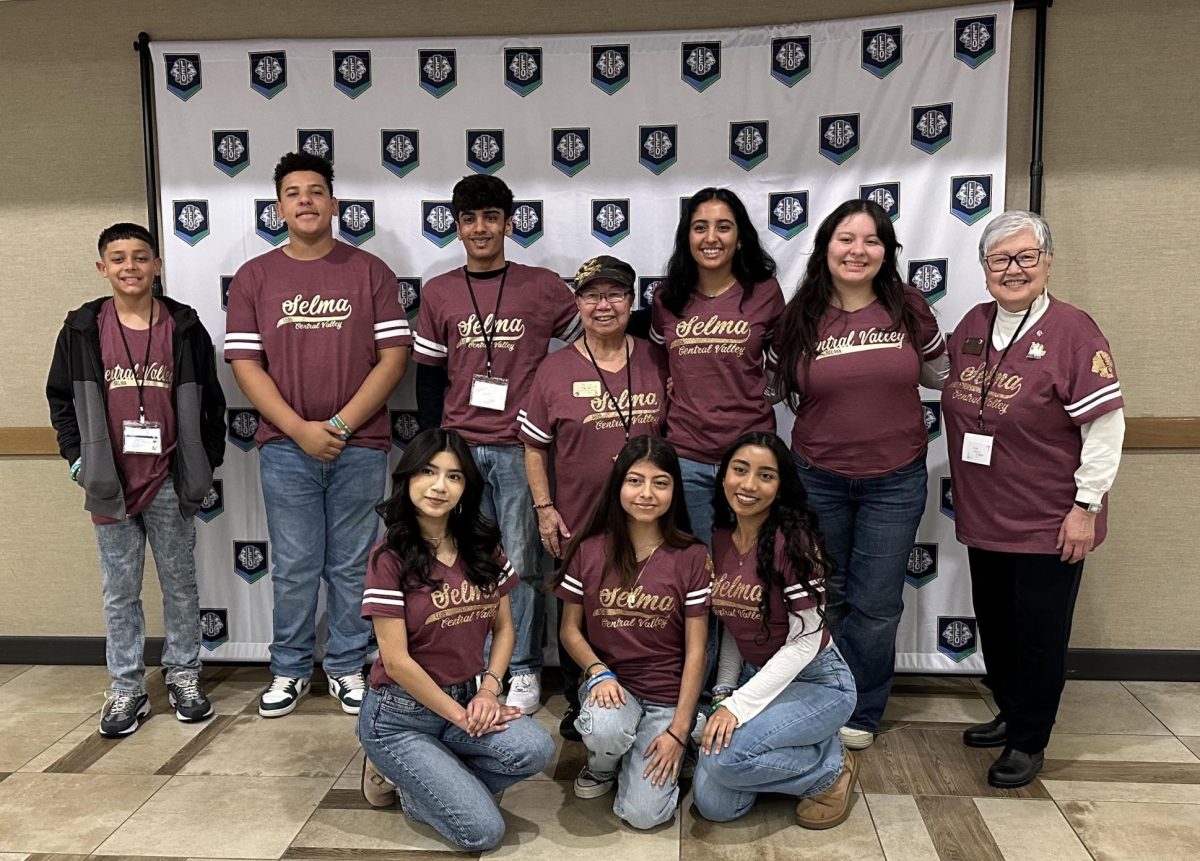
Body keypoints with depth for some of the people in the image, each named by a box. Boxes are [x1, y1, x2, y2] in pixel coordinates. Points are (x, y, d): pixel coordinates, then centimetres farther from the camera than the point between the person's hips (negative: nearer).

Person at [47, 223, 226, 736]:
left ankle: (183, 676, 26)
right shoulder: (82, 330, 1)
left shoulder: (184, 328, -2)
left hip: (169, 483, 0)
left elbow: (210, 402, 3)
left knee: (180, 585, 11)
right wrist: (78, 459, 1)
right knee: (119, 591, 10)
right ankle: (126, 688, 21)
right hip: (109, 486, 1)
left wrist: (205, 465, 2)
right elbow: (61, 399, 9)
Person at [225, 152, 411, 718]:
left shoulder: (369, 271, 3)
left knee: (351, 566, 8)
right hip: (285, 448, 1)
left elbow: (394, 355, -3)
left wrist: (342, 424, -11)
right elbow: (245, 363, 0)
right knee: (293, 568, 9)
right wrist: (299, 429, -11)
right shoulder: (254, 277, 6)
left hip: (360, 446, 0)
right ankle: (290, 670, 25)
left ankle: (347, 668, 23)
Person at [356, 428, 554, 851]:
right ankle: (400, 772, 10)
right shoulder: (391, 556, -15)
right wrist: (460, 716, -13)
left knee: (535, 750, -24)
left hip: (468, 698, 6)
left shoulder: (483, 546, 1)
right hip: (400, 715, -6)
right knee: (483, 831, -17)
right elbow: (396, 661, -16)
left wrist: (488, 691, -9)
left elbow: (504, 628, 8)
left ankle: (421, 781, 4)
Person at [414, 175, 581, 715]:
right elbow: (428, 375, 11)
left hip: (521, 448, -2)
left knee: (521, 564, 2)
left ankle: (524, 672, 14)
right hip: (459, 447, 2)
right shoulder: (438, 293, 8)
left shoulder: (543, 287, 2)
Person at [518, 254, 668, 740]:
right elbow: (535, 446, 2)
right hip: (575, 527, -1)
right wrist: (544, 508, -3)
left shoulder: (656, 363, 2)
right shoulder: (556, 370, -2)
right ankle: (576, 704, 32)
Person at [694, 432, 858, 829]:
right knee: (713, 805, -7)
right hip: (755, 676, 6)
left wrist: (739, 706, -23)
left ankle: (830, 769, -1)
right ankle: (804, 751, 17)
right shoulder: (719, 540, 0)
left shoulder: (793, 541, -20)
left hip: (815, 681, -6)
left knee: (726, 756, -29)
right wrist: (724, 690, -3)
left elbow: (805, 641, -21)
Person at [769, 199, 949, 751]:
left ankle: (860, 713, 28)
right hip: (817, 478, 0)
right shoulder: (798, 319, -3)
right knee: (825, 597, 13)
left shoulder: (909, 310, -3)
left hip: (894, 482, 0)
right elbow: (768, 389, 9)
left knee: (875, 605, 7)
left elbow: (941, 374, 12)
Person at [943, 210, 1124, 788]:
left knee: (1038, 633, 6)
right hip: (985, 517, 6)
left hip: (1049, 523, -6)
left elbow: (1106, 423, -15)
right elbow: (948, 382, 24)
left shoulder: (1073, 333, -14)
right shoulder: (973, 326, 5)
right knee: (995, 626, 18)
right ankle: (1010, 713, 38)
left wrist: (1086, 506, -15)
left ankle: (1028, 741, 23)